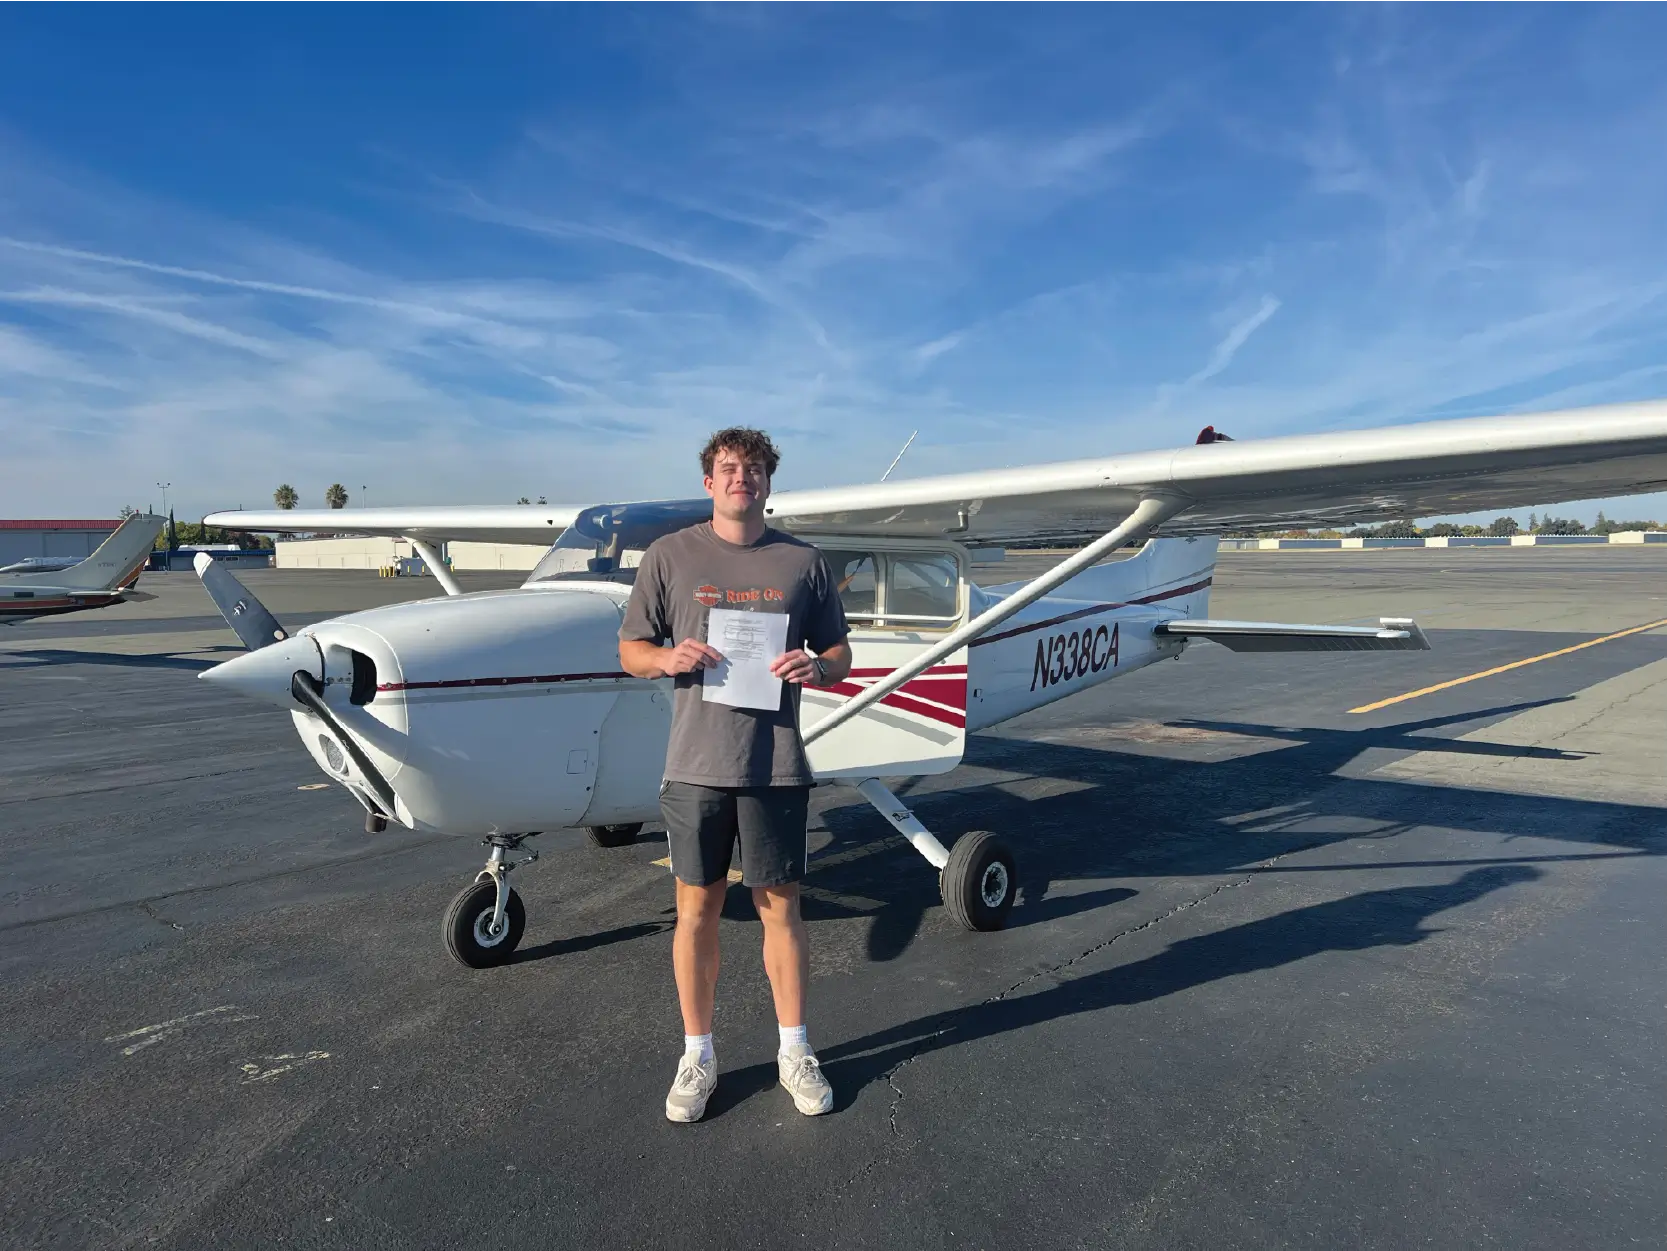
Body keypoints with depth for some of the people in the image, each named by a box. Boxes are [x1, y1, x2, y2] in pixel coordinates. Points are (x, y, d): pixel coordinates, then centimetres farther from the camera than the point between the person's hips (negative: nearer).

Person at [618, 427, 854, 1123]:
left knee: (780, 908, 9)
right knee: (697, 910, 9)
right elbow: (631, 650, 7)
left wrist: (816, 668, -12)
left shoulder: (802, 562, 5)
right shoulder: (670, 556, 4)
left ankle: (794, 1053, 28)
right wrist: (669, 658, -14)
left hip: (775, 765, 0)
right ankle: (698, 1057, 27)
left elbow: (840, 654, 11)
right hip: (695, 764, 0)